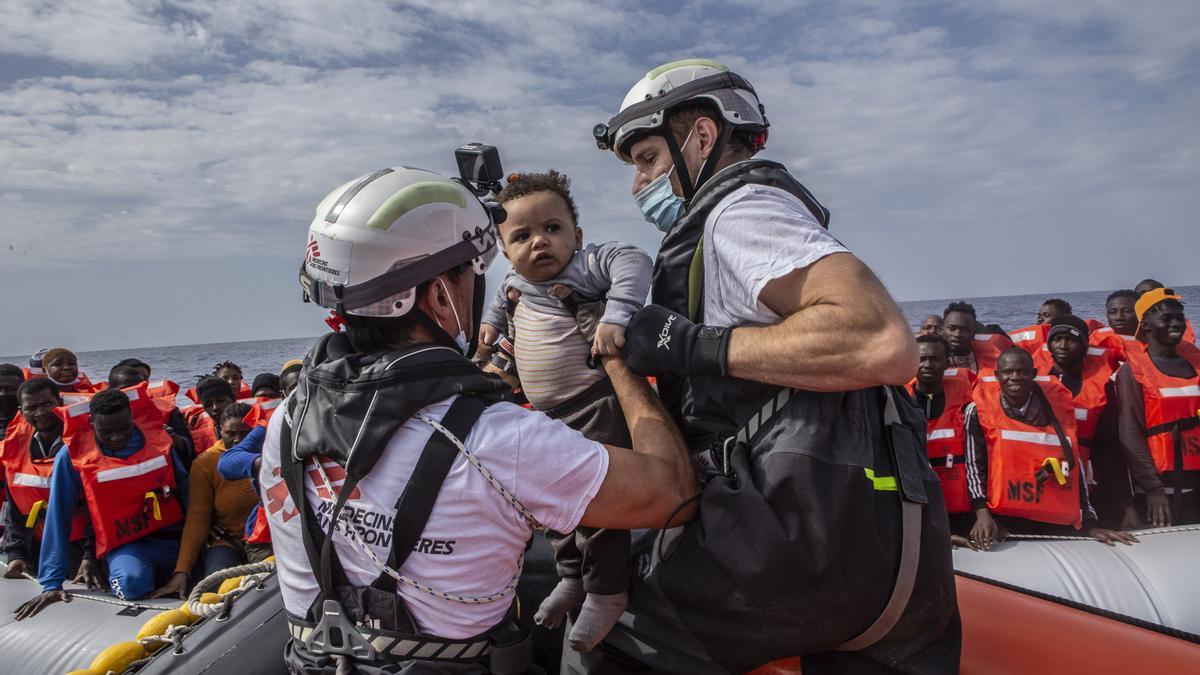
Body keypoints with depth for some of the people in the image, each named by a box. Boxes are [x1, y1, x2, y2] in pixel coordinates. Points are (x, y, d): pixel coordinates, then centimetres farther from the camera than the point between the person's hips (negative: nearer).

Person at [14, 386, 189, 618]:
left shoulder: (155, 435, -3)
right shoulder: (73, 455, -9)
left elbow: (184, 487, 7)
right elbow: (59, 517, -4)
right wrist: (52, 583, -7)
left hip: (175, 535, 3)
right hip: (125, 544, -3)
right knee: (133, 581, -34)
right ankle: (115, 575, 0)